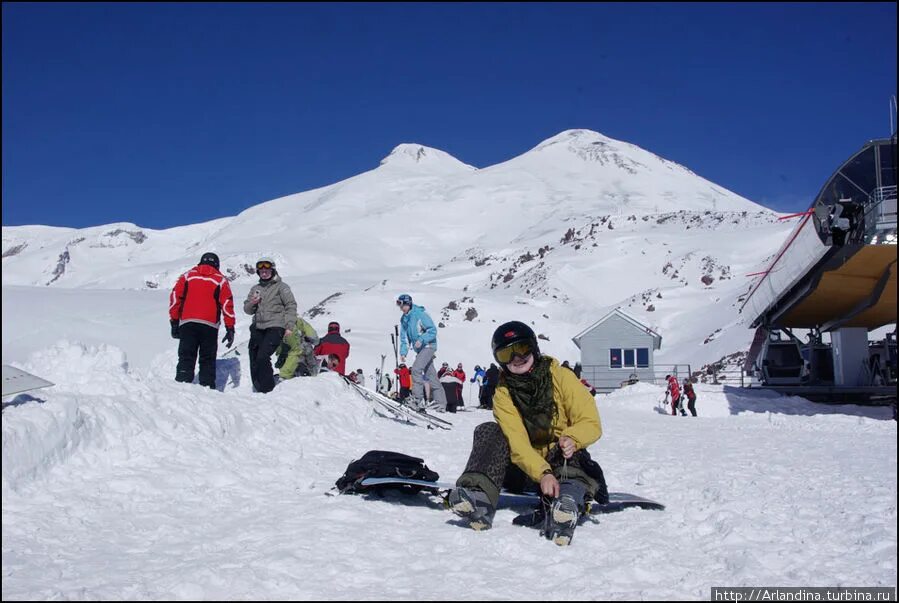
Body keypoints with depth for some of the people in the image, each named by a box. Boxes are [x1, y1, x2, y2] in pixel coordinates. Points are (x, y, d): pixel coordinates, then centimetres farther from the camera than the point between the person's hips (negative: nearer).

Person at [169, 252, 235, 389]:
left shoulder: (187, 276, 14)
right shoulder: (221, 280, 10)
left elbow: (175, 298, 7)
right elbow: (227, 305, 5)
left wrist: (174, 322, 10)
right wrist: (230, 329, 6)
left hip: (187, 323, 1)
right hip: (210, 326, -1)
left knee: (186, 357, 2)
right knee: (208, 360, 7)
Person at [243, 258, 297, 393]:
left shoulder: (281, 287, 4)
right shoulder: (255, 288, 19)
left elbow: (291, 306, -1)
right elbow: (247, 310, 19)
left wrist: (290, 326, -10)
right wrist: (251, 303, -5)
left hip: (275, 327, -6)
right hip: (258, 328, 6)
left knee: (262, 357, -19)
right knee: (254, 359, 2)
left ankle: (268, 391, -13)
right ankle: (259, 389, 13)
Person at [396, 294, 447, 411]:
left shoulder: (420, 314, -15)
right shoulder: (404, 319, 8)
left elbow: (432, 330, -17)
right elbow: (404, 337, 11)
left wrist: (421, 340, -28)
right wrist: (403, 352, -1)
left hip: (428, 345, -8)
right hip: (420, 349, 8)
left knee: (416, 368, -22)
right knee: (431, 376, 8)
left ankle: (417, 398, -20)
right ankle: (441, 403, 11)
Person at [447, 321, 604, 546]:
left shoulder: (561, 378, -4)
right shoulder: (503, 393, -3)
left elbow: (591, 422, -8)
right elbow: (516, 443, -17)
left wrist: (572, 439, -32)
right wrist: (542, 473, -35)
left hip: (566, 461, -1)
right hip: (526, 467, 2)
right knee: (489, 432, -19)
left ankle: (567, 500, -62)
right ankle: (479, 496, -40)